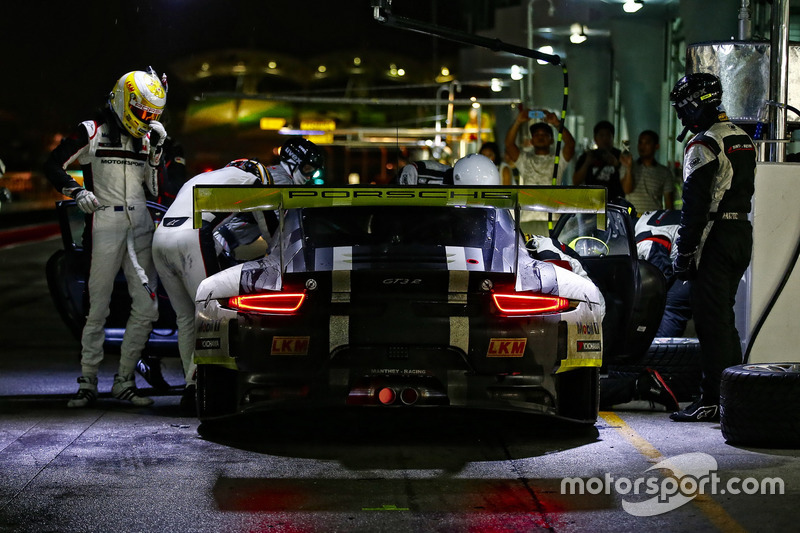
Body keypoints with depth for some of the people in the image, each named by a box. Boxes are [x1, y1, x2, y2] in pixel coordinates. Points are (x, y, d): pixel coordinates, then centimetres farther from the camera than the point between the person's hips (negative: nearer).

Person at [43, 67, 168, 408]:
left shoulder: (146, 137, 14)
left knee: (146, 308, 2)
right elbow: (53, 166, -2)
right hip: (106, 224, -5)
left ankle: (124, 381, 11)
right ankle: (88, 383, 4)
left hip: (141, 226, 5)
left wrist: (158, 151, 2)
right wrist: (77, 191, -17)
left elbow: (156, 188, 15)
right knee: (98, 309, -4)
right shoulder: (93, 132, -1)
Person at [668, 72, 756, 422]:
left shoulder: (704, 146, -14)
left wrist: (684, 252, -15)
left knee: (711, 320, -7)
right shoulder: (742, 139, 15)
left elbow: (695, 204, -18)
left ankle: (712, 400, -7)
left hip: (715, 238, -9)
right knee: (725, 316, 15)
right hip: (743, 234, 9)